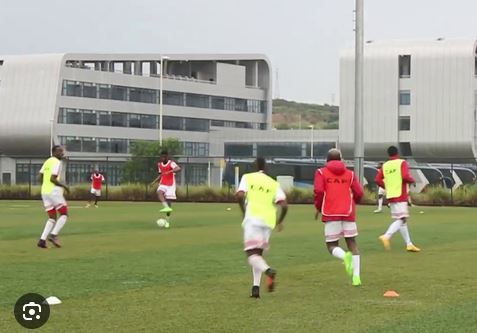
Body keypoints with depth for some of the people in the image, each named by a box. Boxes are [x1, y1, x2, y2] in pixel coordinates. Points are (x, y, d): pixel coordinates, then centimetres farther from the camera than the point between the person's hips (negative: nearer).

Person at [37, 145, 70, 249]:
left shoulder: (47, 162, 17)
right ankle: (54, 235, -10)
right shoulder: (57, 162, -10)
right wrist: (64, 186, -9)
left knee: (52, 218, 12)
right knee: (64, 214, 4)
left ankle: (42, 240, -2)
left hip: (44, 192, 8)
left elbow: (40, 177, 16)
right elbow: (52, 178, -19)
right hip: (54, 192, -8)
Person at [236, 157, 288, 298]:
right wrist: (280, 221, 20)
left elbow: (240, 195, -9)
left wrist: (244, 211, 8)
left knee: (252, 254, -6)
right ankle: (256, 287, 5)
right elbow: (284, 205, 3)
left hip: (252, 219, -4)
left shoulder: (247, 177, 7)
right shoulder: (274, 183, 15)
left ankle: (268, 271, -36)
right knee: (258, 253, 17)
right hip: (268, 222, 4)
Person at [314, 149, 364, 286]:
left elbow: (319, 191, -9)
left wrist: (318, 208, 6)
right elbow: (359, 192, 4)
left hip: (330, 214, -2)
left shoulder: (321, 173, 5)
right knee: (352, 243, 11)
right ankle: (356, 276, 2)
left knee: (332, 245, 5)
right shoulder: (349, 174, 11)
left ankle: (345, 256, -28)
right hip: (348, 213, 2)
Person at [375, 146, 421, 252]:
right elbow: (405, 176, -19)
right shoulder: (402, 163, -5)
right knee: (401, 219, -9)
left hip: (390, 196, 7)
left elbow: (378, 180, 3)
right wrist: (412, 180, 1)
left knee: (402, 220, 12)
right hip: (400, 195, -6)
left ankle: (409, 244, 13)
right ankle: (386, 236, -29)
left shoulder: (385, 166, 9)